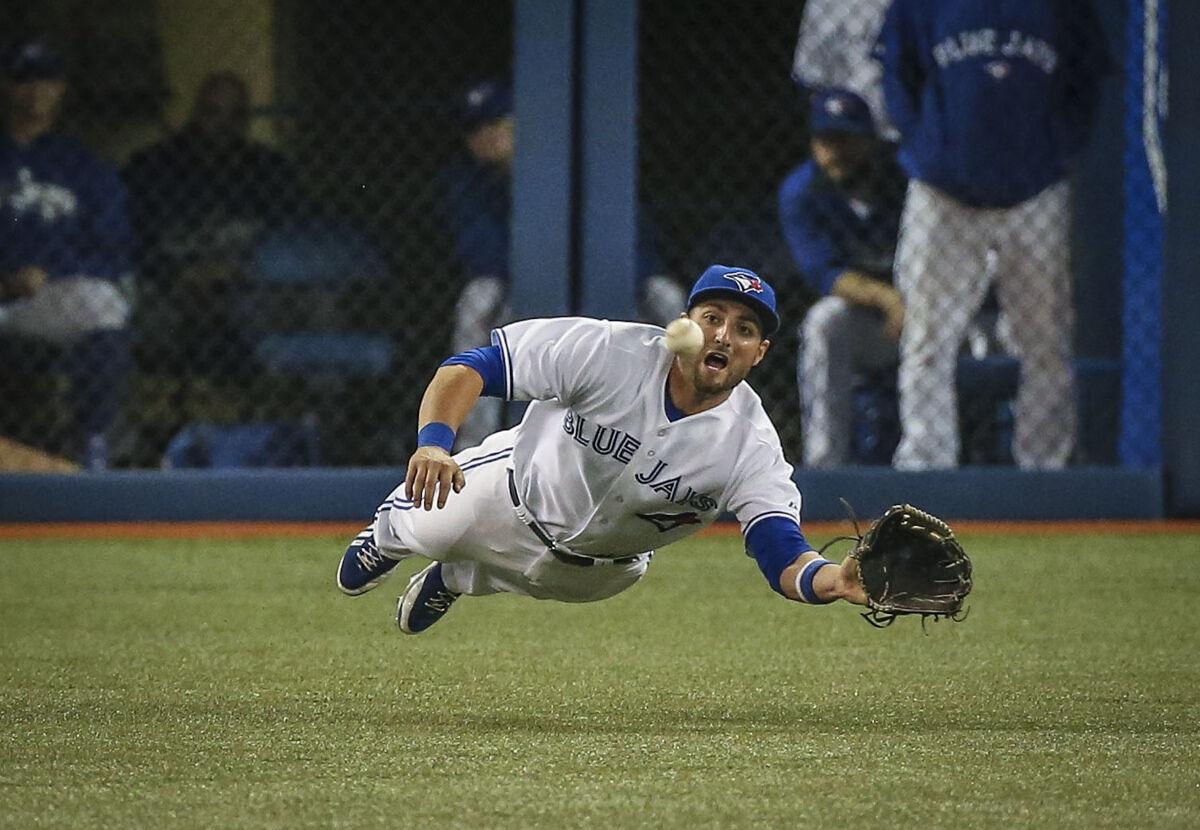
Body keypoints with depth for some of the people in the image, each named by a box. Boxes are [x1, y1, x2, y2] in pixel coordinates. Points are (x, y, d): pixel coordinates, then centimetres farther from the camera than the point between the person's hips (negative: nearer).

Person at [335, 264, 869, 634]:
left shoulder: (750, 447, -33)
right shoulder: (610, 352, -35)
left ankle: (453, 580, 57)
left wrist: (833, 580, -64)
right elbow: (472, 367, -33)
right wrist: (433, 443, -52)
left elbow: (785, 558, -40)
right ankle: (388, 532, 47)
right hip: (519, 489, -2)